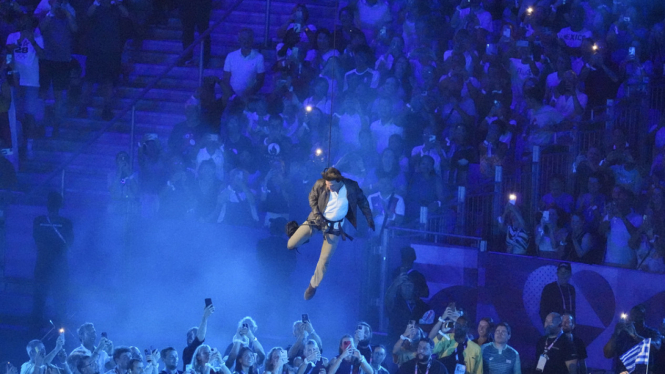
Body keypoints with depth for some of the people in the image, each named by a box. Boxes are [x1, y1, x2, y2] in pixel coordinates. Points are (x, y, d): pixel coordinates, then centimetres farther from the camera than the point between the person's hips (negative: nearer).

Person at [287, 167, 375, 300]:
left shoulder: (351, 187, -21)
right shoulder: (320, 184, -22)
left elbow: (362, 200, -1)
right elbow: (312, 198, -1)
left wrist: (369, 218, 7)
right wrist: (317, 214, -14)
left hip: (335, 226, -1)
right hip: (318, 220, 1)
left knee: (324, 259, -1)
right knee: (291, 245, -3)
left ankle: (313, 285, 22)